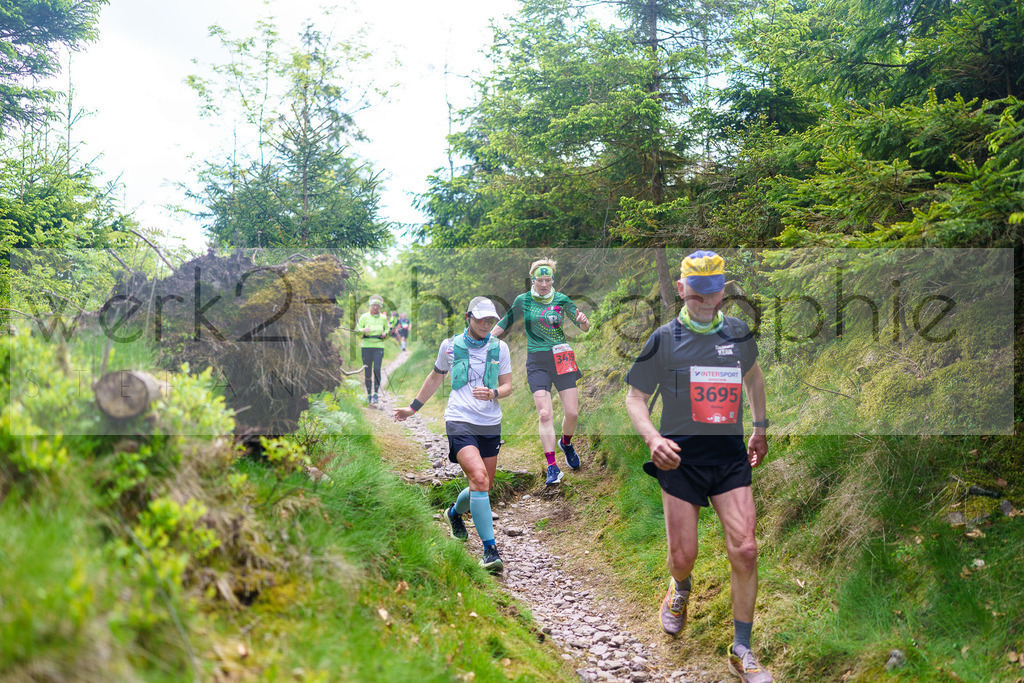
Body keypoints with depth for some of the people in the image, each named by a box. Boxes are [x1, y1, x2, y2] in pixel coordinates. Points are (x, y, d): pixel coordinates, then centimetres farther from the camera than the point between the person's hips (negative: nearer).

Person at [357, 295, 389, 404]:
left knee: (377, 369, -15)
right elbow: (357, 329, -1)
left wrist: (385, 334, -1)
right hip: (366, 346, 0)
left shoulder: (383, 318, 9)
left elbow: (387, 329, 21)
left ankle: (376, 393, -5)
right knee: (367, 371, 0)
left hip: (379, 346, 0)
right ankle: (368, 394, 14)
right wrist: (364, 330, -22)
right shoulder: (364, 317, 3)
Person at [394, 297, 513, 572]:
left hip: (490, 425, 4)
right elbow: (436, 376, 19)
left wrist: (492, 393, -14)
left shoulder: (500, 348, 5)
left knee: (484, 485, 12)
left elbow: (507, 386, 9)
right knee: (479, 478, -22)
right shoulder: (449, 346, 2)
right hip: (460, 422, -4)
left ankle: (455, 512, 46)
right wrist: (414, 407, 25)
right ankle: (490, 549, -16)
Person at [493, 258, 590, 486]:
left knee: (572, 413, -2)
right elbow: (506, 322, 15)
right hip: (536, 361, -1)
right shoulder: (523, 301, 3)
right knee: (545, 414, -12)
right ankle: (552, 468, -9)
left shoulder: (561, 300, 2)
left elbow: (584, 327, 5)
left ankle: (566, 443, 32)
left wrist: (583, 321, -18)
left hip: (561, 357, 1)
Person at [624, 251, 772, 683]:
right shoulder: (664, 339, -2)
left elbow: (753, 376, 27)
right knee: (683, 556, 3)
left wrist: (760, 428, 25)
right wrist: (653, 439, -17)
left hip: (730, 456, 2)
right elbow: (635, 397, 0)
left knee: (745, 551, -7)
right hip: (680, 457, -2)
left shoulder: (738, 333, 7)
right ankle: (680, 591, 43)